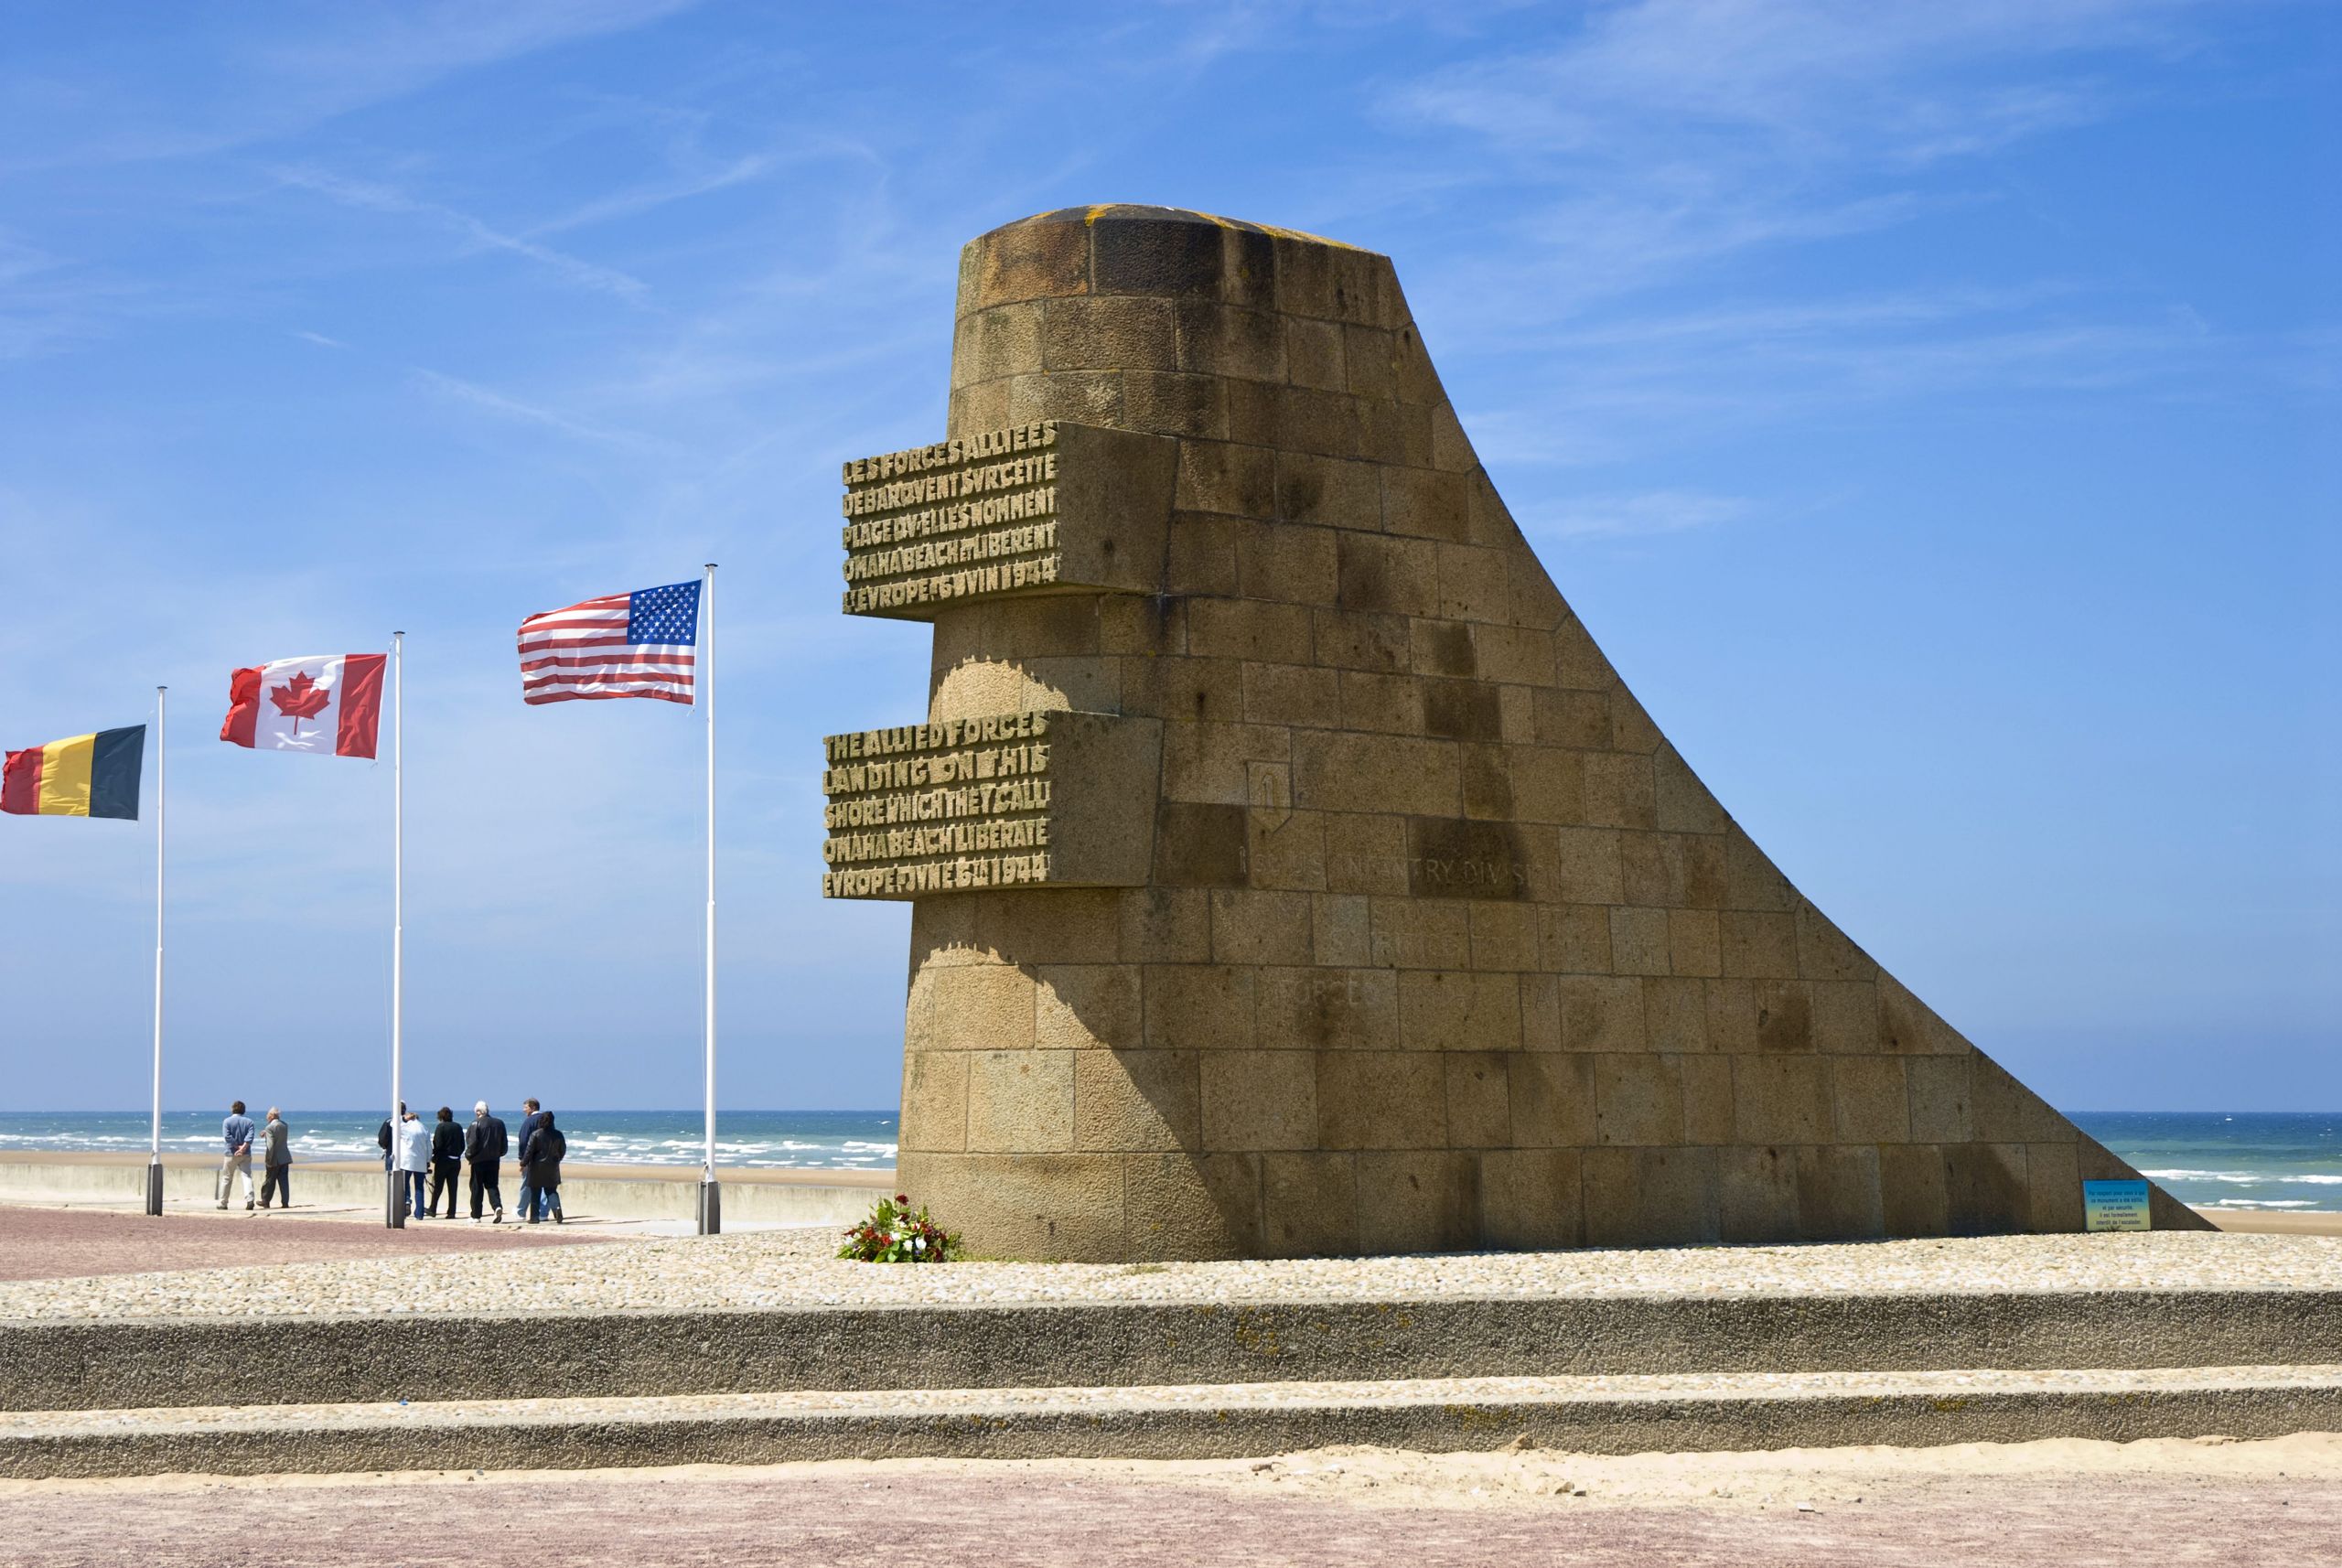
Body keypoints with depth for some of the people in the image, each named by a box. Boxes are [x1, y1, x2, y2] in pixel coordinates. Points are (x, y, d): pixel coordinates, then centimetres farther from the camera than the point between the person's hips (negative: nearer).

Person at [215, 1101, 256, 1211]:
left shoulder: (227, 1121, -3)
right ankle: (249, 1200, -22)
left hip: (231, 1154, -1)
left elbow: (227, 1136, -15)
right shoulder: (249, 1121, 3)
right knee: (247, 1176, -4)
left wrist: (237, 1147, -12)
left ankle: (223, 1203, 16)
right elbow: (250, 1136, -11)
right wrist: (243, 1147, -18)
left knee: (226, 1178, 10)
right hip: (246, 1154, 1)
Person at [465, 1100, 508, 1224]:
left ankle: (475, 1216, 10)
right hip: (494, 1160, 4)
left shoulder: (476, 1124, -12)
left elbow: (472, 1143, -15)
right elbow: (504, 1143, 10)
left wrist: (469, 1154, 0)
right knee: (492, 1185, 10)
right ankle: (497, 1206, -16)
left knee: (477, 1188, 5)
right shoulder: (499, 1123, 5)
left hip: (479, 1160, -4)